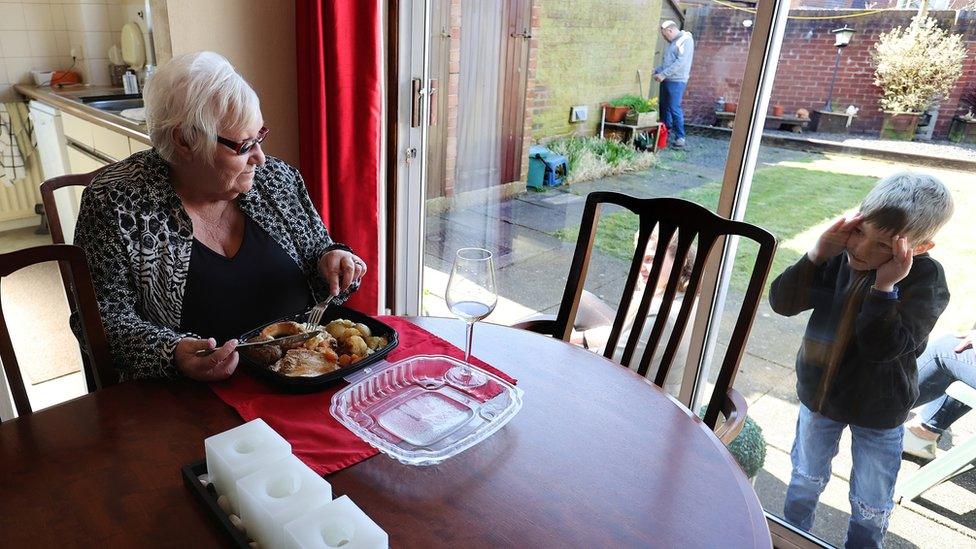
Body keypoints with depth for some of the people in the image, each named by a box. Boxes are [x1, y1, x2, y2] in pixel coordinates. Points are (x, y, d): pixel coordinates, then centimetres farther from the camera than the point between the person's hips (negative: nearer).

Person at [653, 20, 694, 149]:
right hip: (667, 80, 9)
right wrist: (656, 71, 10)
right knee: (664, 106, 12)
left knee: (675, 108, -11)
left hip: (677, 80, -9)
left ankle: (680, 137, -7)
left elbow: (681, 61, -19)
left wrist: (663, 74, -19)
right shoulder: (673, 42, 19)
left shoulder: (685, 39, -9)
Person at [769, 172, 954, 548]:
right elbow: (782, 302, -19)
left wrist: (884, 285, -38)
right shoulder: (840, 254, -15)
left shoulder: (926, 278, -22)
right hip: (819, 394, 3)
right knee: (806, 479, 25)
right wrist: (817, 255, -29)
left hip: (878, 412, -2)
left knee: (871, 506, 17)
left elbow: (881, 347, -30)